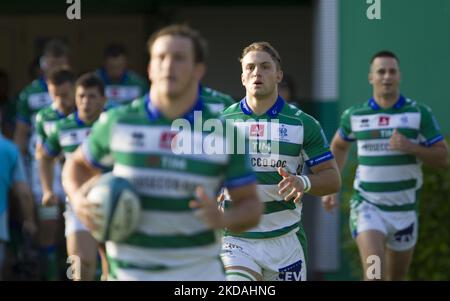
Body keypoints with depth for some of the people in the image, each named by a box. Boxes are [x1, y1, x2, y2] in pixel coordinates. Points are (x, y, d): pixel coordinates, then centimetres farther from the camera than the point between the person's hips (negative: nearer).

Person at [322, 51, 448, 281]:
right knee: (374, 272, -20)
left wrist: (410, 147, -21)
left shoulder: (420, 113, -3)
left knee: (396, 277, 14)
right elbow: (339, 146, 21)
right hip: (367, 206, -1)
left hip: (404, 209, 2)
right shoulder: (354, 115, 1)